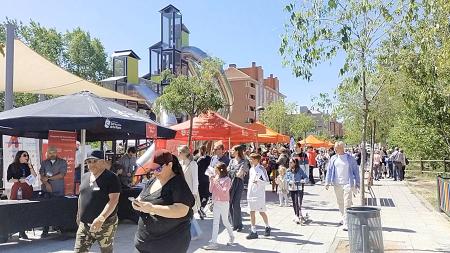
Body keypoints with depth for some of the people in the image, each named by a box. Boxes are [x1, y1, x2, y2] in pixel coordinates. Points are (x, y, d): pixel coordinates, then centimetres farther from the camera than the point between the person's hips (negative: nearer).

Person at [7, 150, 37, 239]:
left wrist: (30, 167, -3)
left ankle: (22, 231, 4)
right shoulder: (12, 166, 4)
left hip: (27, 189, 3)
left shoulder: (28, 166, 14)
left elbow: (34, 176, 4)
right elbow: (9, 179, 1)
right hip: (17, 189, -3)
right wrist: (19, 180, -11)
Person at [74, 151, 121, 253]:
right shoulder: (85, 177, 9)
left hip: (105, 224, -6)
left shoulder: (111, 178, -13)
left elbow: (113, 200, -20)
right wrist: (79, 214, 21)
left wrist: (101, 218, -30)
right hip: (84, 224, 6)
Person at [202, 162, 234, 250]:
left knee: (225, 221, 10)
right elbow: (211, 190, 5)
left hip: (224, 203, -5)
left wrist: (217, 183, -22)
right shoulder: (215, 178, 5)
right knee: (215, 222, 4)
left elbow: (224, 192, -20)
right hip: (216, 203, 5)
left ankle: (231, 237, 33)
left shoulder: (227, 180, -11)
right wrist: (211, 182, -8)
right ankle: (213, 242, 6)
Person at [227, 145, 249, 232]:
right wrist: (236, 173, -3)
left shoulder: (244, 162, -3)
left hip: (239, 183, -5)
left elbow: (239, 174, -12)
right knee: (230, 204, 3)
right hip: (231, 182, 6)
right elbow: (228, 171, 8)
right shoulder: (232, 161, 15)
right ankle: (234, 224, 13)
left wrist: (232, 172, 1)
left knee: (236, 204, -9)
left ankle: (239, 225, 3)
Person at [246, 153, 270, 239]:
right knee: (252, 212, 6)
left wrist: (258, 181, -27)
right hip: (251, 193, 7)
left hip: (259, 194, -7)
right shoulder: (251, 169, 12)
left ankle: (267, 227, 26)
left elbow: (267, 181, -12)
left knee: (261, 211, 3)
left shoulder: (261, 169, -11)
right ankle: (253, 231, 12)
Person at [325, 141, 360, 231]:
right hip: (337, 184, 4)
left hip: (347, 183, -4)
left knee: (347, 203, -10)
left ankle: (346, 223, -10)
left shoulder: (350, 159, -1)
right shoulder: (333, 159, 7)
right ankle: (344, 218, 33)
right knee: (340, 202, 14)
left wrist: (357, 183, 3)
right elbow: (329, 170, 9)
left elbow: (356, 171, 4)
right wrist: (327, 182, 3)